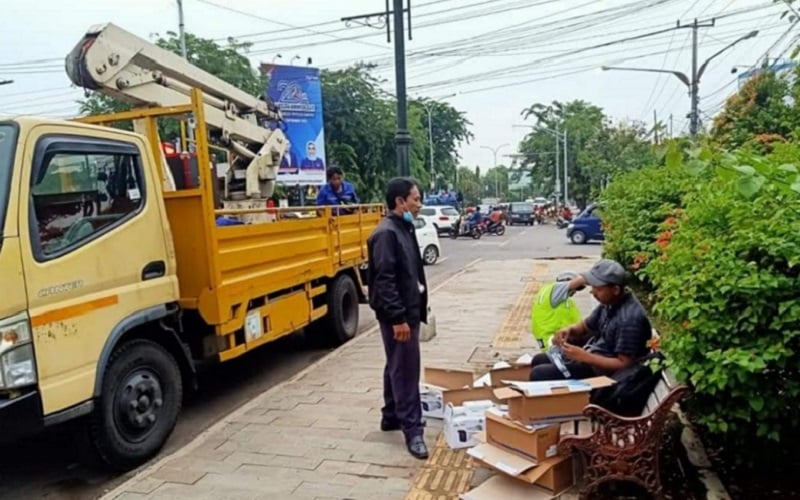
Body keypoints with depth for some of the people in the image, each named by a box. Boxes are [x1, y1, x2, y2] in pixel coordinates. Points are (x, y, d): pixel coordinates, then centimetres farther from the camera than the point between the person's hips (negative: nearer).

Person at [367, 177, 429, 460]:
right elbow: (384, 281, -23)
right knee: (405, 370, -4)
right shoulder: (386, 233, -19)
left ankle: (392, 416, 31)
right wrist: (397, 318, -24)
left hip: (408, 310, 10)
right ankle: (412, 430, 5)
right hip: (397, 315, -10)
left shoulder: (405, 229, 12)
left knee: (397, 367, 18)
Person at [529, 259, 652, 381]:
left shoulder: (630, 319, -28)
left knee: (538, 374, -15)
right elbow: (585, 326, 15)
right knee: (538, 360, 15)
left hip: (601, 371, -9)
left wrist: (584, 356, -29)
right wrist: (569, 329, -7)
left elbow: (624, 364, -27)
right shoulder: (610, 302, 0)